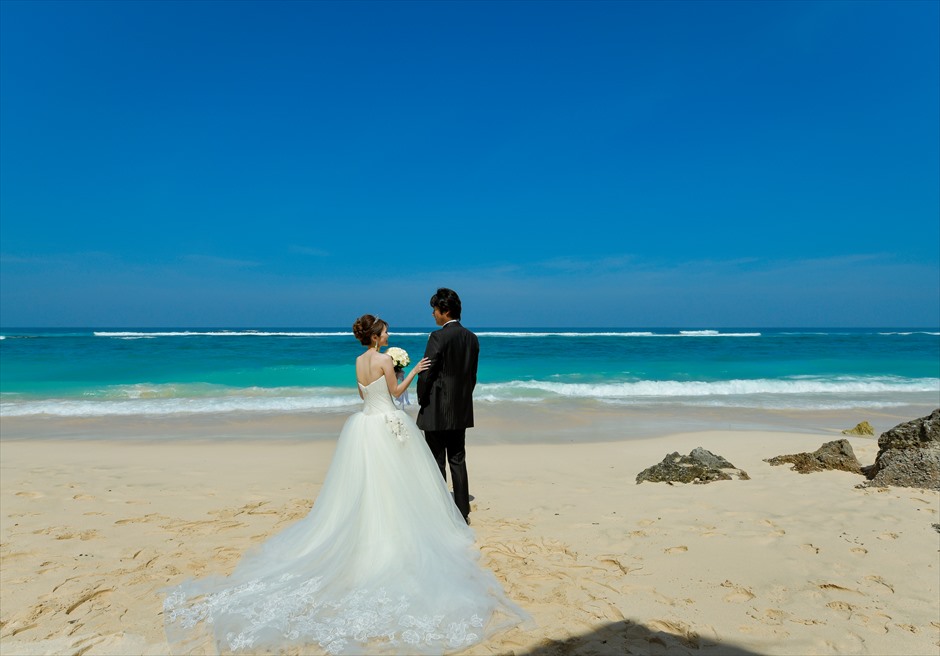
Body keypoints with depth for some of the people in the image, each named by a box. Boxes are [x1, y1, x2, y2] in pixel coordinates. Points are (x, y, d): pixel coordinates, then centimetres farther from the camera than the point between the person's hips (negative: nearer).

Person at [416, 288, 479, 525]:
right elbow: (472, 376, 10)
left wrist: (422, 401, -1)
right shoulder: (472, 338, 6)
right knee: (458, 461, 14)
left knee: (436, 463, 4)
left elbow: (426, 374, -15)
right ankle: (462, 513, 20)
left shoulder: (438, 337, -16)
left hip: (437, 411, -7)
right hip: (462, 412, 7)